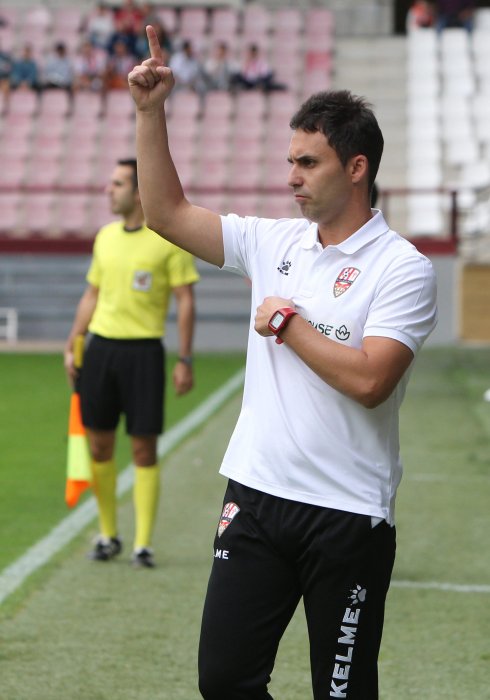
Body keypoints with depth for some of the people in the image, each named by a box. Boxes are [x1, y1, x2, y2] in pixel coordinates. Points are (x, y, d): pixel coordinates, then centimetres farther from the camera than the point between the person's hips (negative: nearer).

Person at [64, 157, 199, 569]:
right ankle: (108, 535, 19)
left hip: (143, 350, -5)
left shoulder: (169, 238, -5)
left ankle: (143, 544, 3)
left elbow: (185, 300, -5)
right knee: (99, 444, 6)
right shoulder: (106, 237, 12)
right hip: (101, 346, 5)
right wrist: (72, 346, 12)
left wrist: (185, 360, -10)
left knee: (144, 449, -3)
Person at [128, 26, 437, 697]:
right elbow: (168, 212, 14)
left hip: (349, 516, -5)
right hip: (256, 496, 5)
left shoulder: (403, 268, -10)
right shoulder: (274, 242, 9)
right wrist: (150, 112, 6)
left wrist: (287, 323, -11)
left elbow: (368, 380, -22)